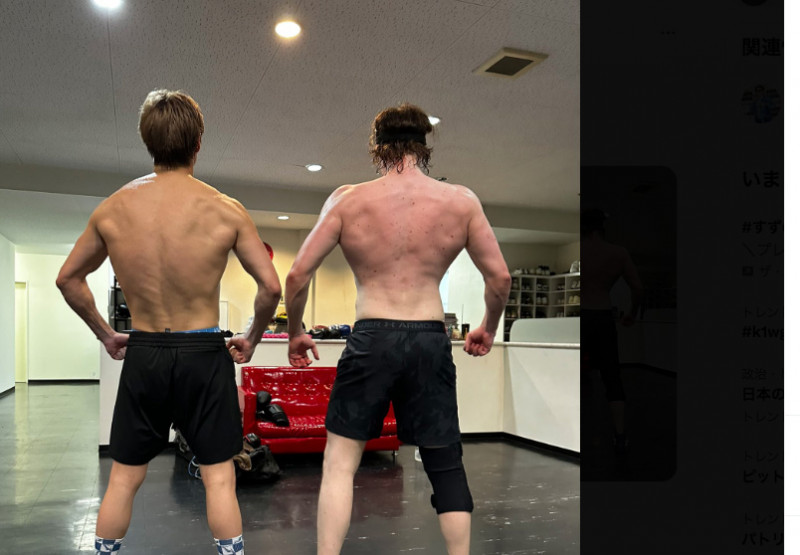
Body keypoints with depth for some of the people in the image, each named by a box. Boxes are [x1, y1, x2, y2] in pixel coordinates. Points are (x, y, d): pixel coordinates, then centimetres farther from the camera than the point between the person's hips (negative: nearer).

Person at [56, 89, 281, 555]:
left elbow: (69, 278, 9)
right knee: (219, 477, 8)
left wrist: (105, 334, 19)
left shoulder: (112, 209, -2)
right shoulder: (226, 210, -11)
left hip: (143, 354, 3)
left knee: (124, 477, 18)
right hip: (204, 353, -3)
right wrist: (252, 339, 5)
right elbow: (271, 287, -10)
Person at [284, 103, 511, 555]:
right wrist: (488, 330, 20)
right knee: (446, 464, 14)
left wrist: (296, 332, 13)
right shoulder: (461, 200, 2)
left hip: (371, 339, -1)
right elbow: (500, 276, 3)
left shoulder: (348, 199, 0)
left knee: (341, 462, 11)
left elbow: (299, 274, -2)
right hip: (431, 340, 2)